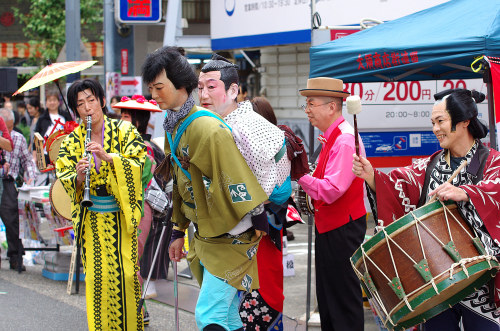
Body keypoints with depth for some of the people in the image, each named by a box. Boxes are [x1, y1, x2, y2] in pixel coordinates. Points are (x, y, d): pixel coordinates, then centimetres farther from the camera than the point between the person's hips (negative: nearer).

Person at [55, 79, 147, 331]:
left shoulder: (124, 131, 0)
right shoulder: (72, 141, 6)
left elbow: (138, 164, -11)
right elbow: (64, 178, 1)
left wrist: (107, 157, -25)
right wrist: (79, 176, -21)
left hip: (122, 215, -1)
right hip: (91, 220, 1)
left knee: (126, 273, -3)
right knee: (96, 276, -3)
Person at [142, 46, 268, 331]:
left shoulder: (209, 129, -22)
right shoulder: (173, 128, 7)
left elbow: (238, 186, -20)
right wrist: (179, 232, 19)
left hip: (229, 240, -8)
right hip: (203, 238, 8)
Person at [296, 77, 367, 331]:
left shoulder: (345, 140, -21)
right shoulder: (330, 137, 11)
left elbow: (331, 190, -27)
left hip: (342, 228, -11)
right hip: (327, 225, 11)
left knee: (344, 299, -3)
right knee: (326, 295, 18)